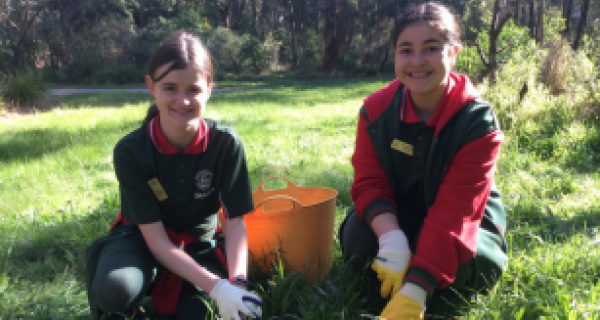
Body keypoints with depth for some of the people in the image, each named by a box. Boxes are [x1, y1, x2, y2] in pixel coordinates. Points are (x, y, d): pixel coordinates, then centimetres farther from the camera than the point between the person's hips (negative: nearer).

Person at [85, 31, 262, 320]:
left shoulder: (226, 144, -19)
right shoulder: (130, 152, -22)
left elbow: (235, 223, -14)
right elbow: (156, 239, -22)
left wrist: (237, 283, -31)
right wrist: (217, 287, -32)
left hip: (197, 244, 3)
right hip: (143, 239, -2)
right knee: (115, 291, -34)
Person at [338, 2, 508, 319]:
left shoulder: (478, 123, -25)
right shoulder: (376, 110, -15)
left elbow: (454, 212, -32)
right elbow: (370, 184, -17)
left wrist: (414, 292, -41)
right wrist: (391, 240, -40)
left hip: (462, 228, -1)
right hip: (398, 218, 2)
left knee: (467, 263, -33)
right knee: (357, 238, -28)